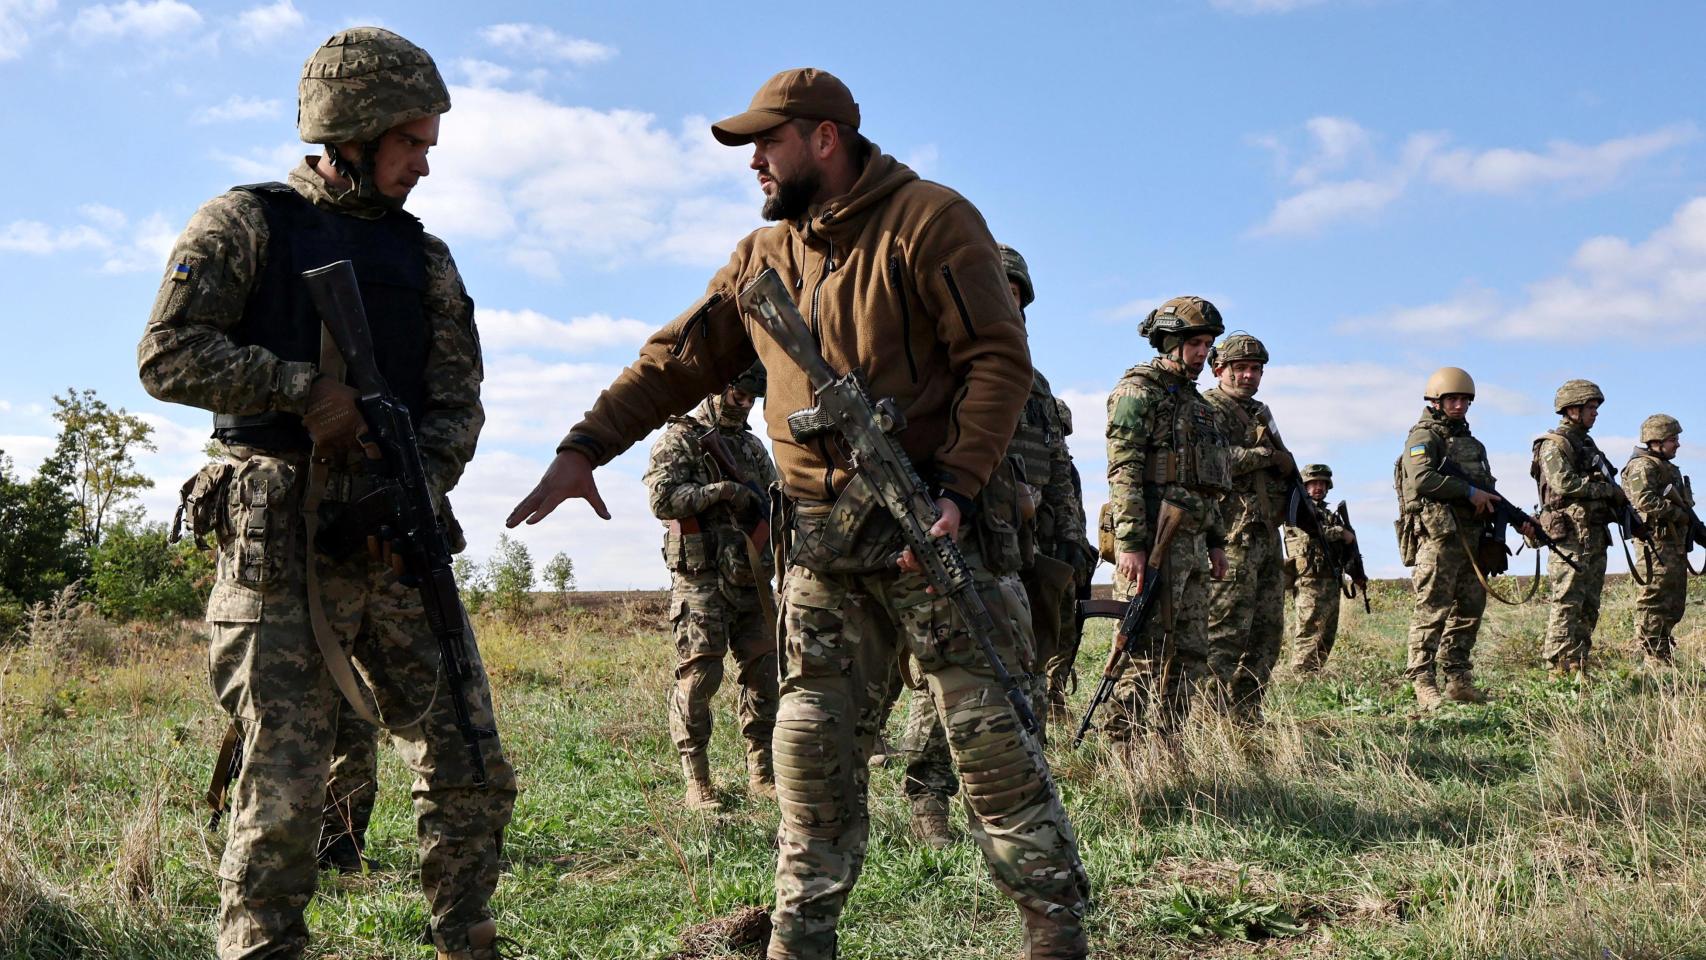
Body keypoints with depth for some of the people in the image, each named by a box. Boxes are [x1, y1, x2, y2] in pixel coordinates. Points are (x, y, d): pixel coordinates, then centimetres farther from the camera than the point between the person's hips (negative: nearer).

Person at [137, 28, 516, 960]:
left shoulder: (426, 259, 17)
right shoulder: (246, 224, 4)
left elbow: (457, 403, 10)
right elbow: (168, 354, -7)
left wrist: (417, 484, -9)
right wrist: (304, 386, -13)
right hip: (280, 543, -4)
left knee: (472, 771, 4)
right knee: (284, 791, -3)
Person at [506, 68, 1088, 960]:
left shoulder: (931, 220, -5)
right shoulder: (761, 259, 14)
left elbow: (998, 359, -10)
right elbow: (676, 359, 14)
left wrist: (953, 487, -20)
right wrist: (583, 448, 3)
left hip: (932, 526, -5)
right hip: (821, 541, 6)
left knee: (987, 735, -2)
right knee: (811, 744, 7)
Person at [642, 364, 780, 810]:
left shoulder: (753, 445, 20)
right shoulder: (680, 438, 0)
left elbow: (775, 497, 26)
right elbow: (662, 498, -12)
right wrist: (723, 491, -18)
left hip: (752, 577, 6)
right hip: (701, 578, -6)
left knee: (763, 673, 5)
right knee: (698, 677, -7)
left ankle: (762, 774, 13)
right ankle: (696, 781, -2)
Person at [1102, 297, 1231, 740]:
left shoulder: (1195, 401, 22)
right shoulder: (1138, 391, -6)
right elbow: (1123, 472, -15)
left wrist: (1216, 541, 21)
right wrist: (1129, 543, -22)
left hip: (1191, 542, 9)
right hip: (1152, 540, -9)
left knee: (1189, 654, 9)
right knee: (1146, 652, -9)